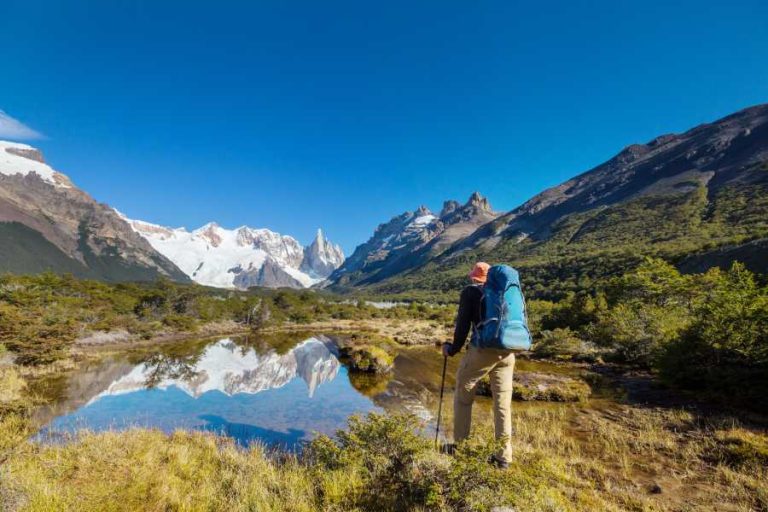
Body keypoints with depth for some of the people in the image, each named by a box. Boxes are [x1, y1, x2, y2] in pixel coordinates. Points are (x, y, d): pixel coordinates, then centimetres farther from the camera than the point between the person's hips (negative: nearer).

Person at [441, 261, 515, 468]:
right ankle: (504, 456, 18)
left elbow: (463, 324, -2)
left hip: (482, 349, -4)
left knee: (463, 396, 13)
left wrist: (453, 349, 10)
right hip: (507, 352, 5)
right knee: (503, 402, 13)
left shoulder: (470, 291, 3)